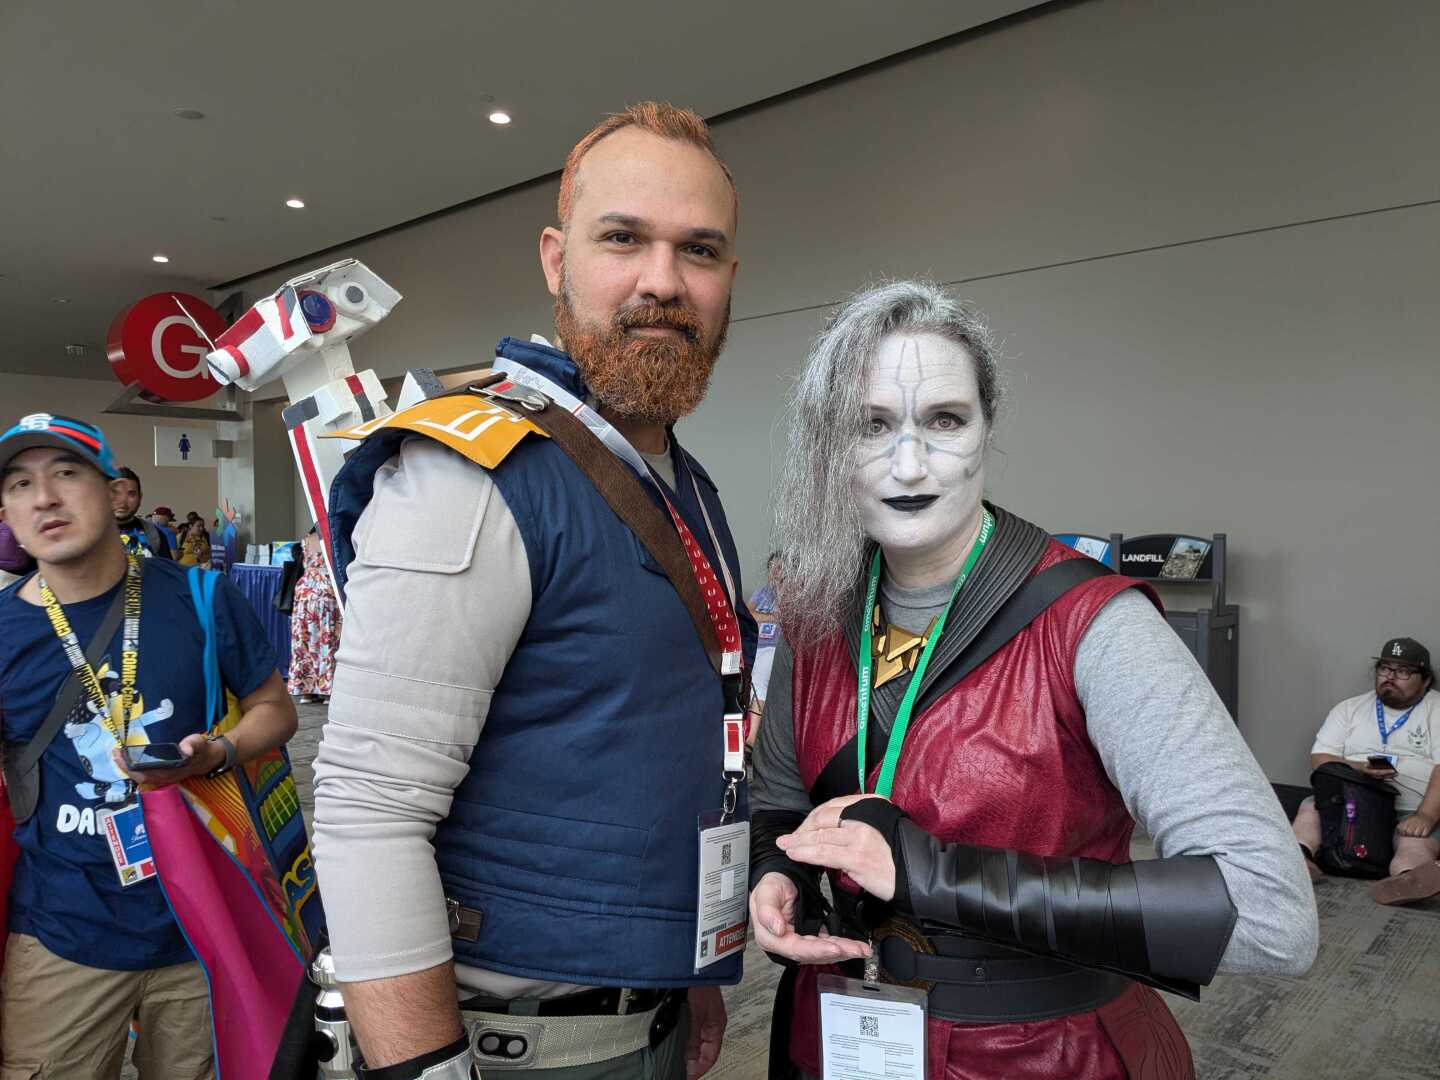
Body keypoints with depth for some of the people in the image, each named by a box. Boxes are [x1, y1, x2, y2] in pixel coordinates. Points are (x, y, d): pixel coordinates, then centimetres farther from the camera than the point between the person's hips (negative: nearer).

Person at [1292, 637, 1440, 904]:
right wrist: (1356, 769, -11)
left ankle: (1405, 882, -66)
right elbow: (1319, 758, 11)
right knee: (1311, 807, -24)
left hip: (1414, 812, -3)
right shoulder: (1350, 708, 18)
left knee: (1416, 844, -34)